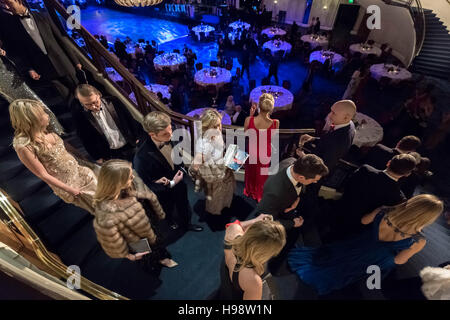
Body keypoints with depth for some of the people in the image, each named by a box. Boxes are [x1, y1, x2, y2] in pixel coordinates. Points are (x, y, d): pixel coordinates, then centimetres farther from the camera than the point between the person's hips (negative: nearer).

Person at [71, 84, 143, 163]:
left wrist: (138, 138, 2)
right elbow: (86, 140, -1)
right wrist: (98, 158, 0)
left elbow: (131, 120, 0)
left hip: (132, 147, 1)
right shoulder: (79, 114, -9)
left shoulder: (113, 102, -8)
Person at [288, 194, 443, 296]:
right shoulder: (418, 241, -37)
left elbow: (363, 221, -7)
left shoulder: (382, 212, -32)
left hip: (356, 249, 1)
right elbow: (398, 261, -16)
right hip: (371, 266, -1)